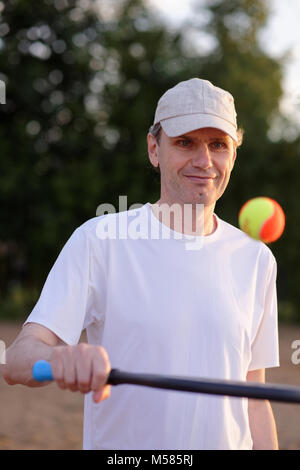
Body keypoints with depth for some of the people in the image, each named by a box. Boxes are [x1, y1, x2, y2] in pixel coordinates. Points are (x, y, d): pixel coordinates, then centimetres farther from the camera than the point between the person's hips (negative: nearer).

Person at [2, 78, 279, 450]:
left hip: (228, 441, 3)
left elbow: (253, 401, 7)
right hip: (118, 447, -3)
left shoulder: (255, 259, 3)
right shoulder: (97, 241, -9)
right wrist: (61, 360, -39)